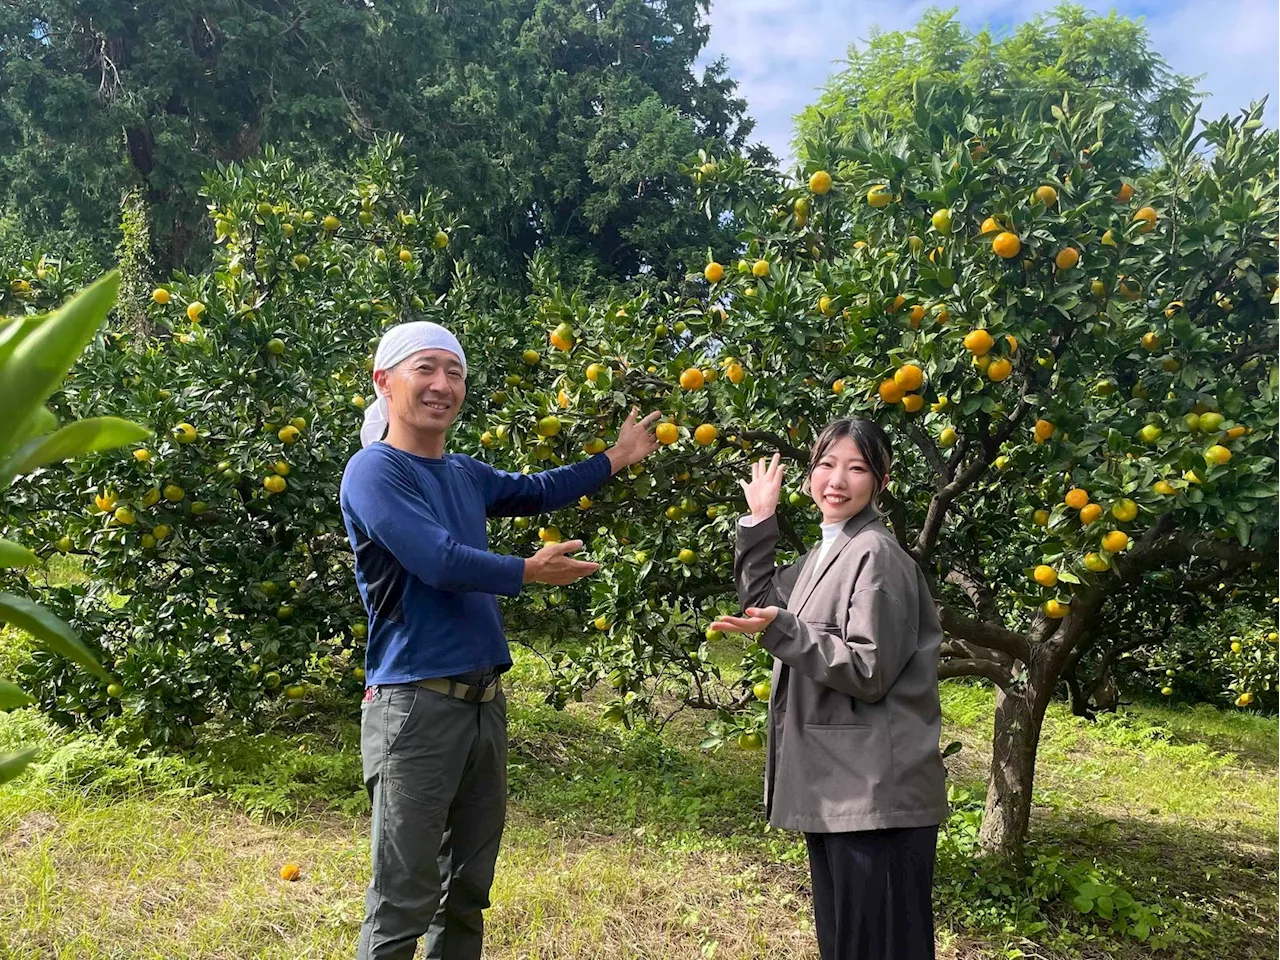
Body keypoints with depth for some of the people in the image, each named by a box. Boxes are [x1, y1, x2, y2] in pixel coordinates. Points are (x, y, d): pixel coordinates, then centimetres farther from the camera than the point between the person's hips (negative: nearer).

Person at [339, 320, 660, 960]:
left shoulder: (464, 473, 12)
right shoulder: (373, 472, -11)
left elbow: (536, 491, 29)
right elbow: (442, 561, -21)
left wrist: (616, 458, 30)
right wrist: (531, 572, -9)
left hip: (485, 702, 8)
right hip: (416, 707, -8)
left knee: (468, 892, 17)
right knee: (403, 905, -2)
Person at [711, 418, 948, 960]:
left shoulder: (876, 555, -16)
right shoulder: (821, 556, 12)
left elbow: (870, 672, -20)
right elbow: (761, 601, 21)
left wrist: (781, 631, -27)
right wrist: (759, 523, 14)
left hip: (876, 794, -9)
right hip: (832, 788, 10)